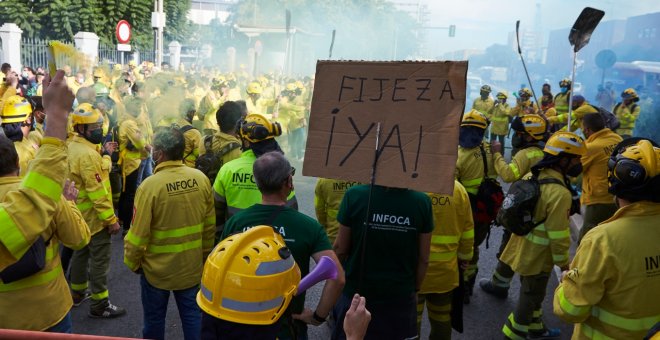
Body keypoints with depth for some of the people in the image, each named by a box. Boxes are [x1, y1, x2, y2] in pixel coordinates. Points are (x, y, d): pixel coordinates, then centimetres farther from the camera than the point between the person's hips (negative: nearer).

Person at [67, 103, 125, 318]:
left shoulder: (74, 146, 6)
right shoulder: (87, 154, -26)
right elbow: (97, 191, -27)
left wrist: (105, 154, 4)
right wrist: (111, 219, -23)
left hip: (80, 213, 10)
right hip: (95, 216, -10)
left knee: (81, 252, 22)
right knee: (100, 259, -1)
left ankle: (78, 293, 38)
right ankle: (99, 305, 8)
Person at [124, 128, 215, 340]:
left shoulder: (150, 185, -22)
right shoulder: (201, 179, -10)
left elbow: (138, 234, -17)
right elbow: (210, 225, -1)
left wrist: (132, 263, 1)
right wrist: (205, 254, 13)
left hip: (158, 267, -3)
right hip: (192, 265, 3)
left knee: (154, 318, 18)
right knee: (192, 314, 17)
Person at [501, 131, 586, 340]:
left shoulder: (534, 177, 0)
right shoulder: (560, 193, -28)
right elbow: (558, 235, -25)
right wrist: (564, 263, -12)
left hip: (525, 248, 9)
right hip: (538, 254, -9)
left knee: (530, 292, 25)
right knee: (531, 296, 9)